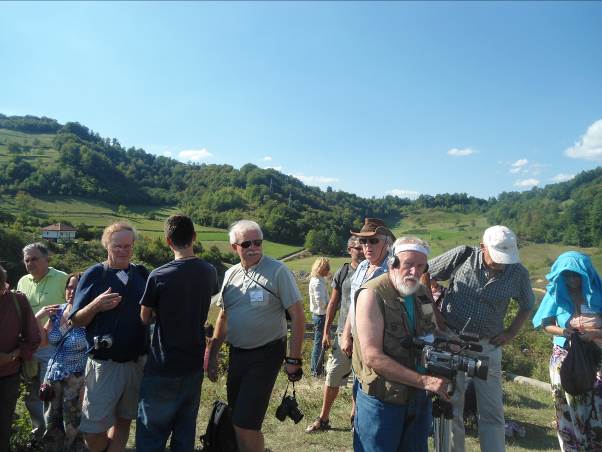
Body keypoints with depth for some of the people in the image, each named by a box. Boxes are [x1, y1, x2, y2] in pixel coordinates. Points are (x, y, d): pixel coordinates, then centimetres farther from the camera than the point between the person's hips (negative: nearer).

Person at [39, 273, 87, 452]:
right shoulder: (57, 312, 3)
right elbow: (43, 340, 12)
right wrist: (37, 317, 0)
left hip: (76, 379, -6)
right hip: (53, 375, 6)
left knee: (73, 427, 5)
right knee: (51, 424, 18)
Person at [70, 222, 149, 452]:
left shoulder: (142, 275, 3)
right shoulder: (93, 275, -4)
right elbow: (76, 320, -2)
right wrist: (96, 305, -21)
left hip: (138, 362, 3)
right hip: (104, 364, -2)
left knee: (123, 421, 16)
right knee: (93, 432, 3)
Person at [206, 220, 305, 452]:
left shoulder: (278, 271, -13)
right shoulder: (230, 274, 4)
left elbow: (297, 316, -12)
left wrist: (293, 359, -13)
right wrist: (212, 355, 13)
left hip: (265, 355, -6)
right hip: (237, 353, 6)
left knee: (245, 424, -5)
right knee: (237, 418, 18)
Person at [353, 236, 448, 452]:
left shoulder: (424, 293, 3)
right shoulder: (373, 293, -18)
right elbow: (372, 357, -24)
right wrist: (425, 381, -24)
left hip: (419, 399, 6)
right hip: (381, 400, -6)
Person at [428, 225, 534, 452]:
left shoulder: (518, 273, -4)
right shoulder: (462, 256, -11)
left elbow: (527, 305, 15)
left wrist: (511, 333, 4)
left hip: (487, 345, 1)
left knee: (492, 412, 6)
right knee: (450, 406, 8)